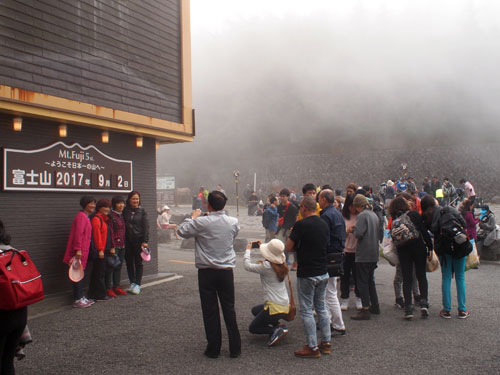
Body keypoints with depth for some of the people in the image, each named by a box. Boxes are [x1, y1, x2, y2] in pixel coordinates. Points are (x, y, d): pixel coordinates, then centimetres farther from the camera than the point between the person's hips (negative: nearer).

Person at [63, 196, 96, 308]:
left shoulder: (86, 217, 17)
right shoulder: (81, 216, -14)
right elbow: (78, 234, -21)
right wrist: (78, 249, -24)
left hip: (83, 251, 10)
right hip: (79, 251, -10)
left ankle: (81, 297, 23)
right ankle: (77, 300, 0)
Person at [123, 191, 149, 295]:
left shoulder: (142, 211, 0)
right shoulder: (125, 211, 3)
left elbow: (146, 226, -2)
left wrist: (145, 241, -9)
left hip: (138, 240, -2)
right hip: (127, 241, 2)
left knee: (138, 263, 1)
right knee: (129, 262, 8)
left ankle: (137, 285, 8)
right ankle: (132, 283, 19)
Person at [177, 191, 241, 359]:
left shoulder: (201, 222, -14)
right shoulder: (233, 222, -4)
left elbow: (182, 231, 0)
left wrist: (192, 217, 15)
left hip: (206, 272, -2)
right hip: (226, 271, 3)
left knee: (210, 311, 7)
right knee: (229, 309, 12)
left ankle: (213, 349, 15)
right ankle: (235, 348, 17)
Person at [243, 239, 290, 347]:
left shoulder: (266, 266, -17)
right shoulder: (281, 265, 3)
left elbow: (247, 266, -7)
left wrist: (248, 250, 6)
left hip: (275, 307, -8)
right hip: (285, 307, 8)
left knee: (252, 328, 10)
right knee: (255, 310, 30)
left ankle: (277, 330, -9)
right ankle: (275, 324, 10)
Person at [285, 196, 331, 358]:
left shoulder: (301, 225, -16)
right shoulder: (324, 224, 5)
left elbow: (288, 248, -12)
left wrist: (293, 236, 8)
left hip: (306, 275, -7)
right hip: (323, 273, 7)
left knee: (306, 310, 3)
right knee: (321, 307, 18)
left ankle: (312, 347, 8)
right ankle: (326, 343, 25)